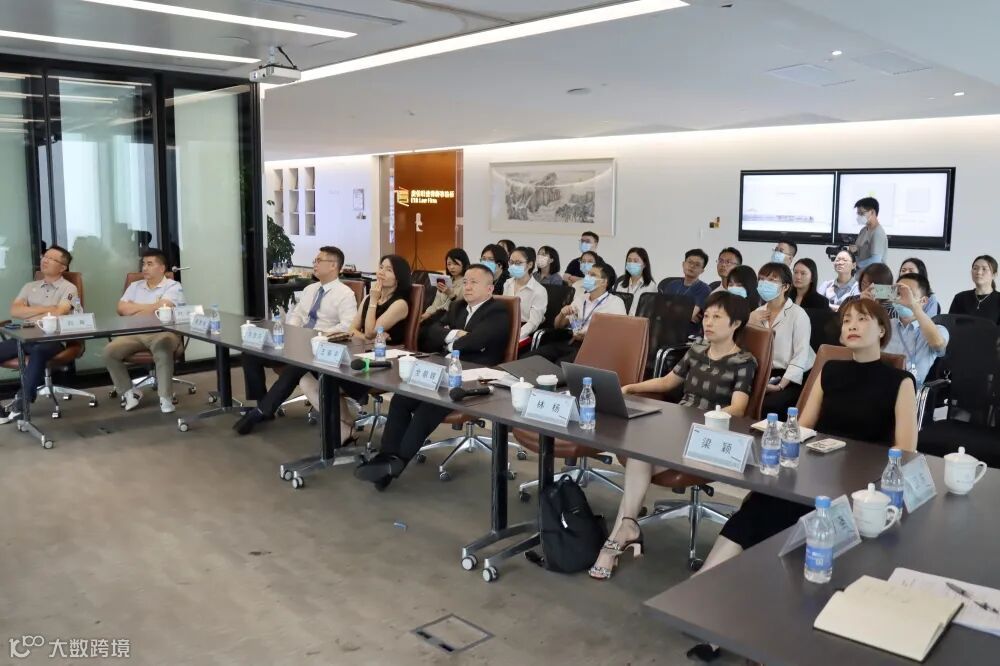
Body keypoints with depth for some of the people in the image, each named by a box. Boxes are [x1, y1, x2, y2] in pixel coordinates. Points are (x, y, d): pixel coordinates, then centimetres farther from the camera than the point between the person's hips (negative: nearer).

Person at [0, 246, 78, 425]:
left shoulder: (68, 288, 5)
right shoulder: (30, 287, 21)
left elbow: (57, 314, -11)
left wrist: (29, 316, 0)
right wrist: (45, 309, -3)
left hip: (53, 339, -6)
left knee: (38, 351, -39)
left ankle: (21, 403, -28)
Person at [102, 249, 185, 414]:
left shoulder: (173, 286, 6)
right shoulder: (135, 286, 22)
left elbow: (162, 308, -11)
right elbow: (122, 309, 10)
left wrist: (135, 309, 3)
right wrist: (151, 307, -1)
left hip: (163, 332, -5)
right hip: (135, 333, 5)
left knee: (162, 349, -37)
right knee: (108, 352, -17)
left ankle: (165, 397, -26)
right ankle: (129, 392, -5)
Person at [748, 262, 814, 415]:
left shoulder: (798, 314, -11)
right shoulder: (758, 313, 11)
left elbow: (801, 356, -18)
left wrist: (781, 386, -26)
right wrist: (749, 323, -6)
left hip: (795, 378, -5)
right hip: (767, 374, 5)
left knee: (767, 406, -29)